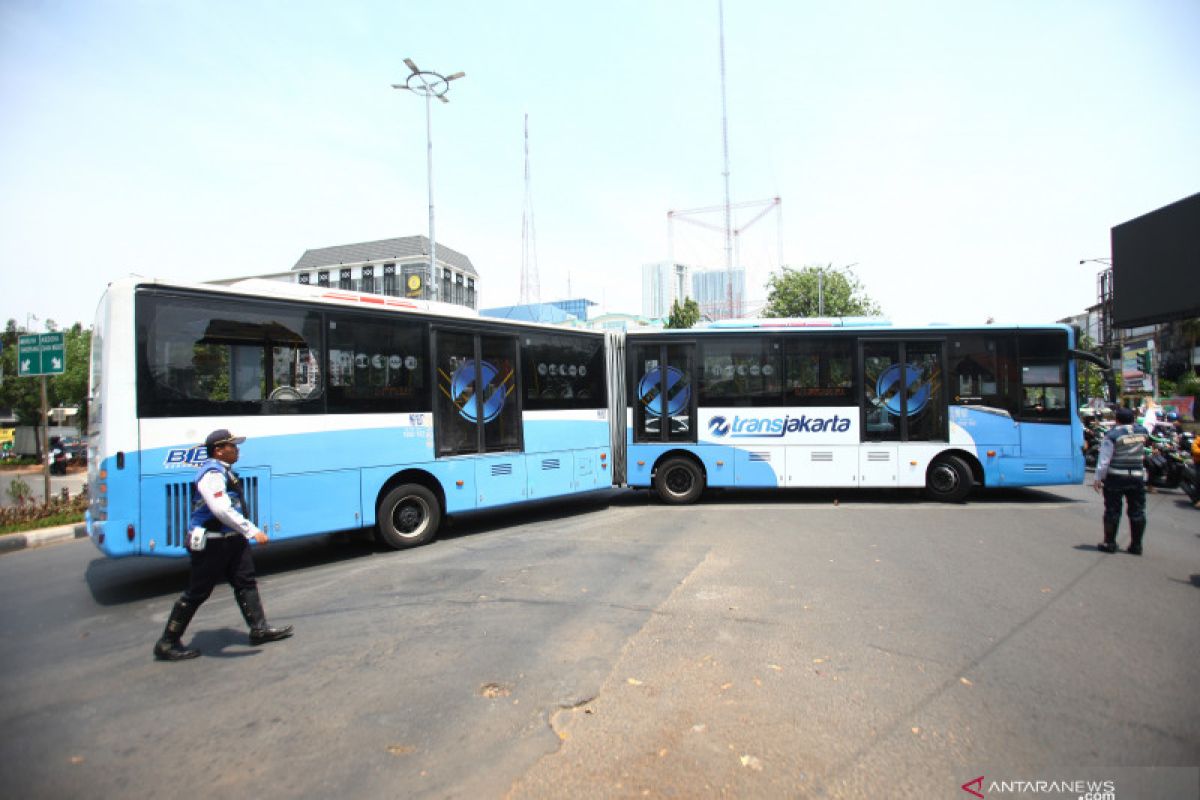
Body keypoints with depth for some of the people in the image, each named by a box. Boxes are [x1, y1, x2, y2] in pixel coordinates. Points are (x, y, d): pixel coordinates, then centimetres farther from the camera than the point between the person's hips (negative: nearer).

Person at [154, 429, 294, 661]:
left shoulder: (224, 471, 11)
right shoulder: (212, 474, -22)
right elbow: (222, 510, -33)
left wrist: (245, 533, 24)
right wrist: (253, 531, -32)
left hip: (230, 539, 10)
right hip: (210, 544, -10)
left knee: (246, 582, 11)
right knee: (197, 593, 2)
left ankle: (259, 629, 19)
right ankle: (167, 644, 17)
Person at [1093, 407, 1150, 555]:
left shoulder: (1112, 435, -11)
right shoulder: (1142, 431, 3)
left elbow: (1104, 459, -14)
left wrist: (1098, 478, -8)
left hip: (1115, 477, -4)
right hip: (1137, 476, 5)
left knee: (1112, 510, 2)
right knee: (1137, 511, 10)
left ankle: (1110, 543, 7)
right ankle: (1136, 545, 15)